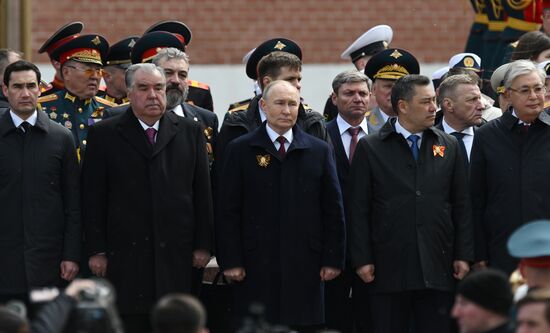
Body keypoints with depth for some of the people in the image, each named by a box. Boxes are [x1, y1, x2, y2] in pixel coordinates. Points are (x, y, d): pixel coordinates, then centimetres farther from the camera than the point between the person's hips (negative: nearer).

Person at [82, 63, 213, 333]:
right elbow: (93, 197, 2)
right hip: (125, 257, -1)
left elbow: (202, 192, 9)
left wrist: (203, 246, 5)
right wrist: (96, 251, -3)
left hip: (177, 257, 1)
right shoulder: (104, 135, 4)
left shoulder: (190, 132, 9)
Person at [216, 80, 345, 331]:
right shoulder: (241, 150, 4)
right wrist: (230, 261, -5)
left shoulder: (319, 151, 9)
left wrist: (333, 259, 3)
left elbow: (333, 209, 9)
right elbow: (228, 211, 1)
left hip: (305, 266, 1)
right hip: (256, 267, -1)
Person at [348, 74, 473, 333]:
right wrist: (362, 259, -6)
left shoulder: (449, 147, 11)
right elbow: (358, 209, 0)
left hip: (437, 267, 2)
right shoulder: (370, 148, 2)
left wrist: (463, 255, 5)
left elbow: (461, 205, 11)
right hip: (388, 269, -2)